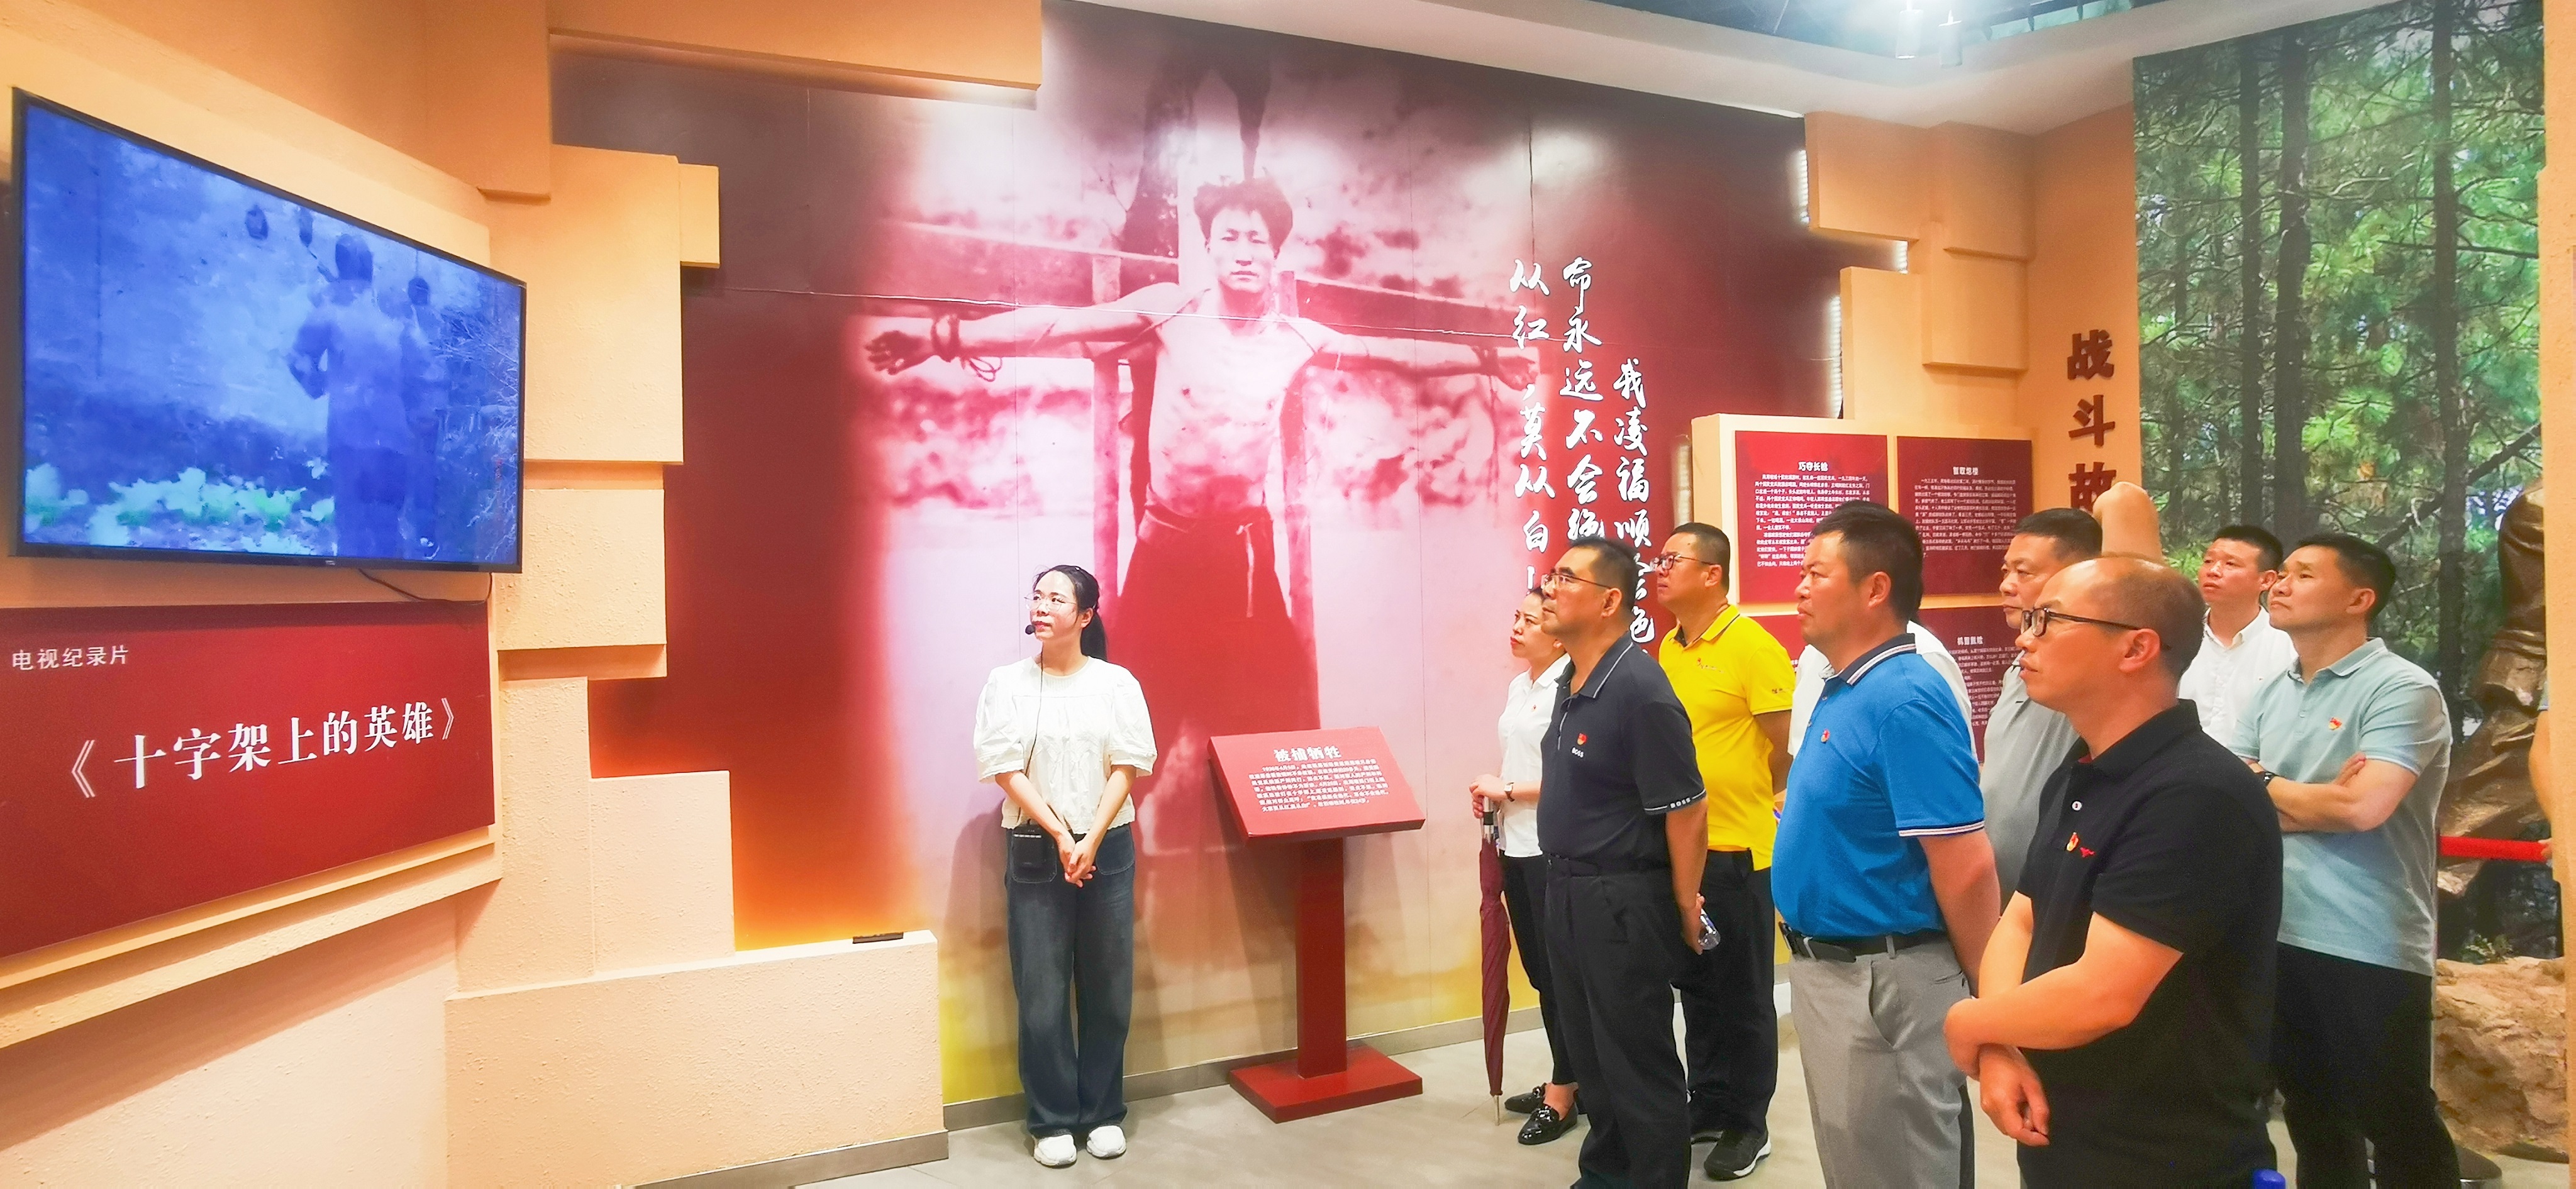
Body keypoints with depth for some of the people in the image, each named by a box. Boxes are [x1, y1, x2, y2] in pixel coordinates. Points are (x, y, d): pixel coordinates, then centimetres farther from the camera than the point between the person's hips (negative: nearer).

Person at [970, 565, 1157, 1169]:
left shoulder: (1116, 684, 0)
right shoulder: (1007, 684, -1)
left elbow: (1125, 769, -3)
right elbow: (1006, 770, -6)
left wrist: (1091, 842, -12)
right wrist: (1060, 837, -13)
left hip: (1107, 849, 1)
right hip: (1035, 853, -1)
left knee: (1107, 987, 7)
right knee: (1041, 992, 4)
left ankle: (1103, 1113, 23)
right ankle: (1053, 1121, 18)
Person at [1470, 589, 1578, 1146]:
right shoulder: (1518, 687, 12)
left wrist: (1507, 791, -14)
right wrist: (1491, 793, 4)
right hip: (1517, 847, 9)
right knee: (1539, 969, 17)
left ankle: (1562, 1093, 19)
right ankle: (1561, 1079, 31)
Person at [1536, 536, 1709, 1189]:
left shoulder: (1640, 690, -22)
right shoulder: (1571, 683, 6)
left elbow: (1686, 810, -19)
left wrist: (1684, 908, -13)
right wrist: (1512, 792, 23)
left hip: (1624, 899, -9)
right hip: (1568, 889, 9)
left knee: (1639, 1061, 7)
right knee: (1590, 1051, 22)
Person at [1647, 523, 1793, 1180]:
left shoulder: (1753, 645, -14)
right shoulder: (1669, 647, 7)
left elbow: (1789, 746, -13)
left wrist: (1746, 799, 0)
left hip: (1736, 849, -7)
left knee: (1742, 994, 8)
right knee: (1695, 986, 17)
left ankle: (1748, 1124, 23)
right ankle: (1707, 1107, 32)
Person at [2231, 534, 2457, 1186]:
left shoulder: (2402, 689, -12)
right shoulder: (2271, 693, 9)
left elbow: (2364, 807, -23)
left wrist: (2268, 786, -6)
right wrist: (2320, 801, -12)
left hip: (2369, 950, -6)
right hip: (2277, 938, 6)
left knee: (2398, 1128, 6)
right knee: (2312, 1119, 20)